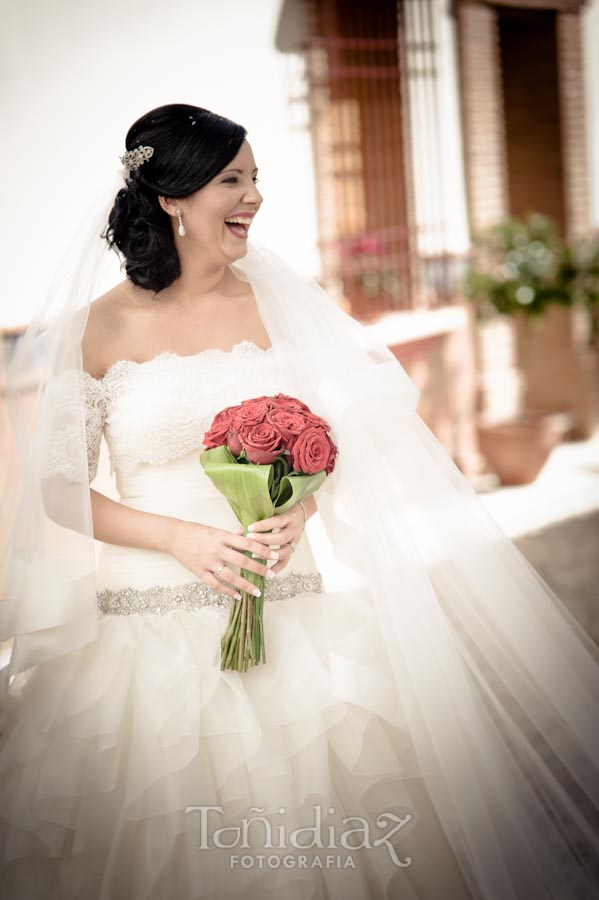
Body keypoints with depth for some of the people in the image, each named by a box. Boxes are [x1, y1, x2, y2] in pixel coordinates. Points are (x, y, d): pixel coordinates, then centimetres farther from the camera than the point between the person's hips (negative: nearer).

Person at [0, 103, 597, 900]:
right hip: (151, 618, -1)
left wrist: (303, 508, -10)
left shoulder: (276, 300, 4)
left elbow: (349, 432, 9)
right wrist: (179, 538, -12)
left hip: (288, 616, 2)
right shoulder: (101, 327, -2)